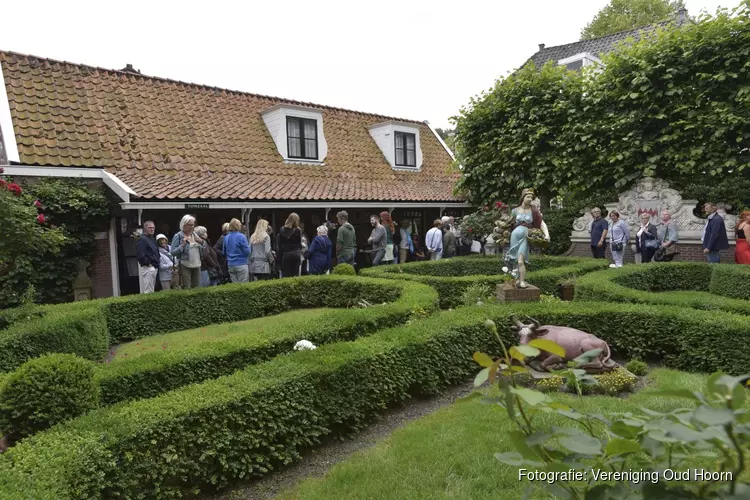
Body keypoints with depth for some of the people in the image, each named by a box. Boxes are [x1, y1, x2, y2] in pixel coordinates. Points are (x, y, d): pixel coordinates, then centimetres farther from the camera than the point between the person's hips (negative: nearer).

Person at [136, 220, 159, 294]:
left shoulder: (153, 239, 19)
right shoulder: (142, 239, -9)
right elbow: (140, 254, -20)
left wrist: (156, 265, 17)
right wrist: (147, 263, -16)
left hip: (154, 268, 10)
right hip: (147, 268, -10)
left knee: (151, 291, 13)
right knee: (148, 292, -10)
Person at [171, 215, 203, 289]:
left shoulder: (195, 235, 13)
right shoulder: (178, 236, -2)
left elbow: (201, 250, 20)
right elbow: (173, 252, -7)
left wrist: (201, 242, 0)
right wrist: (182, 245, -18)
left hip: (197, 265, 5)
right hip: (185, 266, -5)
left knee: (197, 288, 7)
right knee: (186, 288, -7)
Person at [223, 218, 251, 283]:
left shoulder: (226, 237, 5)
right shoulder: (241, 236, -12)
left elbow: (224, 252, 12)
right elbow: (247, 251, -13)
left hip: (230, 265, 5)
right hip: (241, 264, -5)